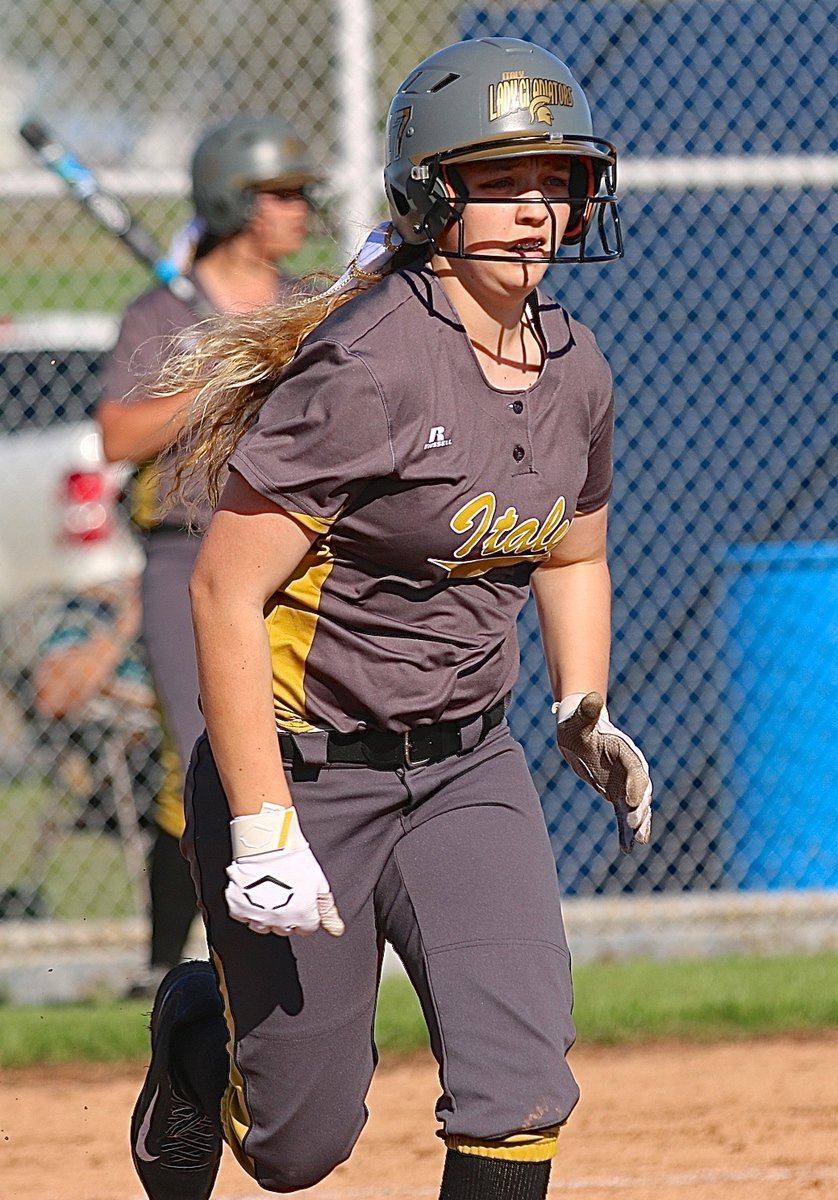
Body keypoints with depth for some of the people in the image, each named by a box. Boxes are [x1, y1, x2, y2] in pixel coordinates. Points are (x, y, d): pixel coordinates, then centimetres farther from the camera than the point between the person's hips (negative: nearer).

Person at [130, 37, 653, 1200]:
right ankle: (197, 1032, 39)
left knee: (521, 1087, -12)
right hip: (303, 765, -6)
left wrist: (584, 711, 4)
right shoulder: (368, 369, -22)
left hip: (469, 767, 6)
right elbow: (225, 591, -23)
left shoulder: (574, 367, 2)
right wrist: (261, 832, -26)